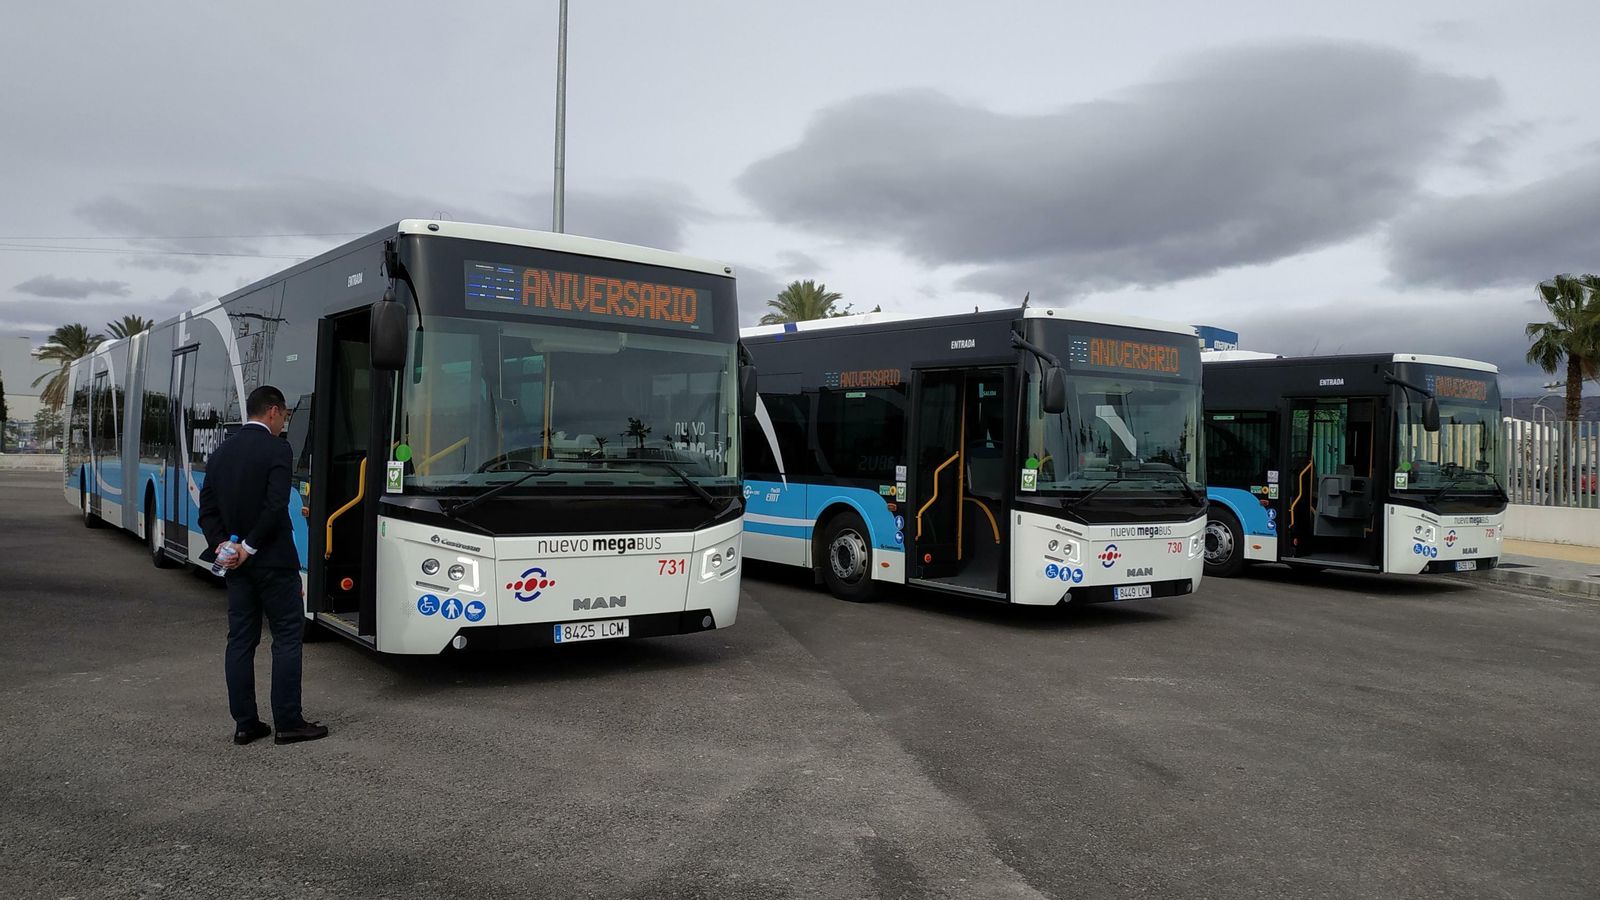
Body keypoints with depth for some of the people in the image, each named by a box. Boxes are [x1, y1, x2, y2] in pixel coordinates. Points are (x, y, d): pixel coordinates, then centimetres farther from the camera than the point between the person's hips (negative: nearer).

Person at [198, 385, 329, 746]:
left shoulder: (220, 454, 10)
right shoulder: (277, 450, -12)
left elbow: (207, 510, 8)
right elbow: (276, 506, -21)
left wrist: (221, 545, -2)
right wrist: (249, 547, -13)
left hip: (236, 564, 7)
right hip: (274, 562, -7)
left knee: (241, 640, 10)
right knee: (287, 638, 1)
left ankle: (245, 723, 14)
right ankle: (288, 723, 2)